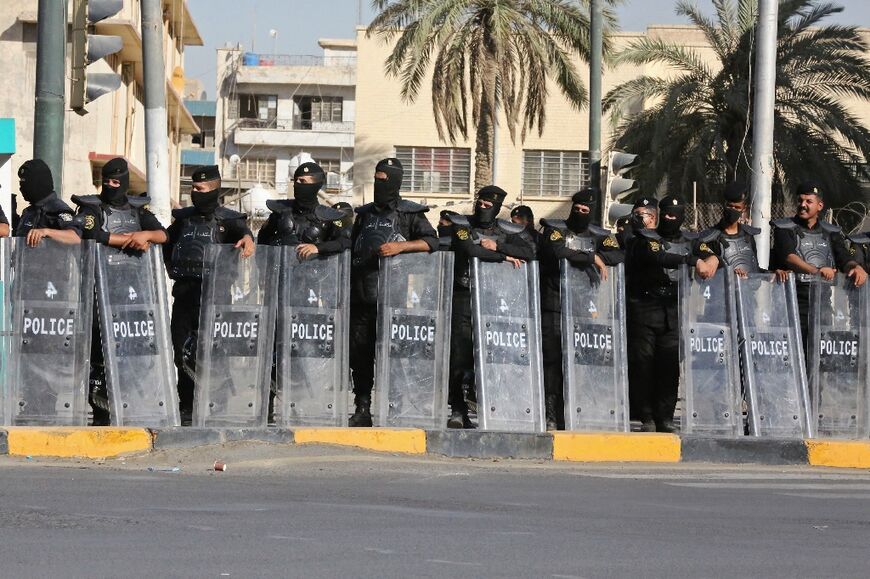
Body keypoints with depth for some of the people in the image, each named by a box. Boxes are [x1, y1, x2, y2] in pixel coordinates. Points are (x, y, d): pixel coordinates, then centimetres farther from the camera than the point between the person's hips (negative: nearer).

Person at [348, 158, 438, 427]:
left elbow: (431, 242, -6)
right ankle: (362, 408, 7)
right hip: (362, 294, 5)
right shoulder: (365, 214, 19)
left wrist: (401, 246, -17)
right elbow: (352, 249, 27)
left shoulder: (410, 213, 4)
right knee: (359, 351, 2)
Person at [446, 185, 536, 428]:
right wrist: (504, 256, -10)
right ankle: (458, 410, -3)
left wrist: (497, 246, -10)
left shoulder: (509, 231, 11)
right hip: (464, 296, -2)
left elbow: (530, 252, -3)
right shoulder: (461, 225, 3)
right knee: (459, 354, -8)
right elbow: (468, 249, -16)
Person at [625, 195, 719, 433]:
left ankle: (665, 418, 3)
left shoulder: (691, 241, 14)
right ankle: (646, 417, 1)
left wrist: (709, 262, -27)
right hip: (645, 308, -3)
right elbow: (657, 258, -19)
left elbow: (711, 256, -1)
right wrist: (693, 260, -26)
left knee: (671, 364, -2)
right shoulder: (645, 239, 1)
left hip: (675, 309, 3)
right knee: (642, 362, -5)